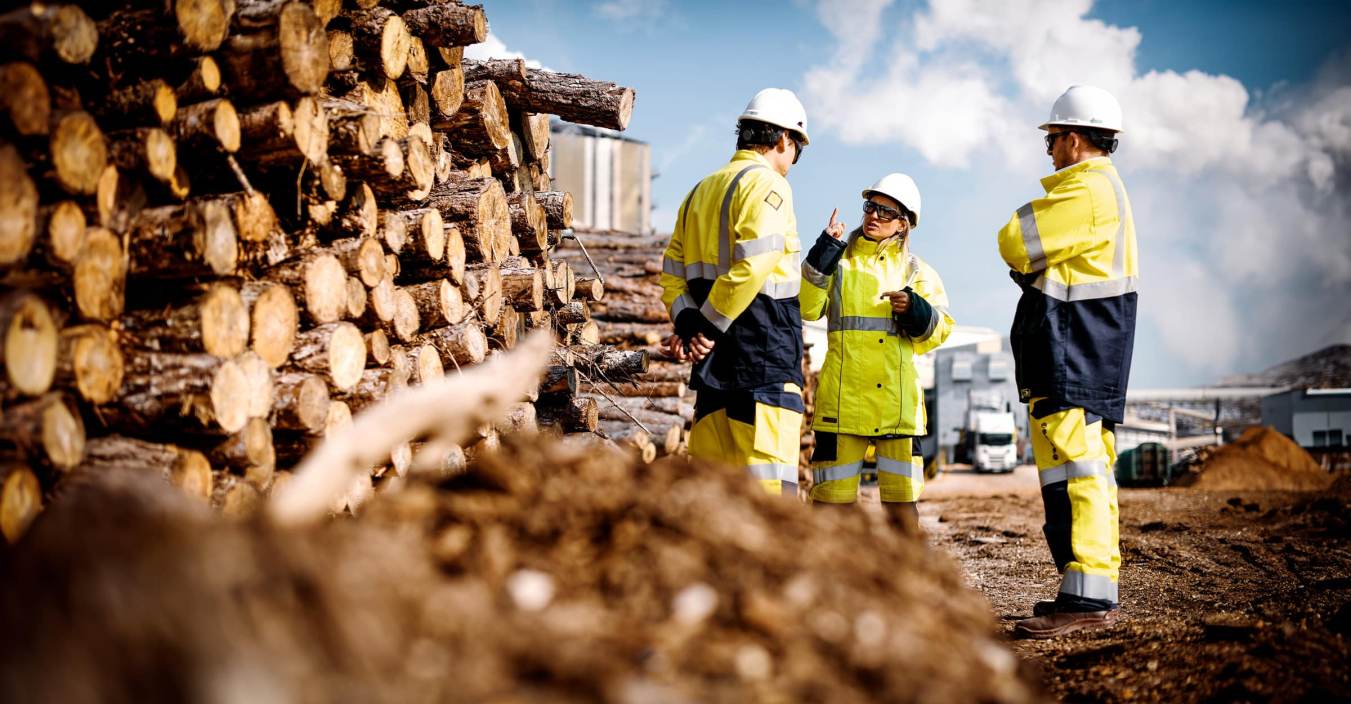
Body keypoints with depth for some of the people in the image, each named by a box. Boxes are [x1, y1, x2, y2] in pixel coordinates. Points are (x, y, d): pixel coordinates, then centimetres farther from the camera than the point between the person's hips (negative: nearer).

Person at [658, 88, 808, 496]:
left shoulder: (702, 190, 19)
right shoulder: (768, 185, -7)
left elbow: (673, 272, 13)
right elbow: (750, 268, -18)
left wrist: (687, 325, 0)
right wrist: (706, 328, -12)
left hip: (716, 356, 8)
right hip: (762, 351, -8)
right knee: (771, 479, -10)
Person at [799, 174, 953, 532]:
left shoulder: (915, 270, 12)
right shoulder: (838, 260, 9)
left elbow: (938, 331, 8)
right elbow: (806, 307, -7)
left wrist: (915, 311, -11)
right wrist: (823, 252, -14)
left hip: (898, 399, 1)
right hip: (844, 398, -1)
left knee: (901, 500, 3)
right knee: (833, 499, -1)